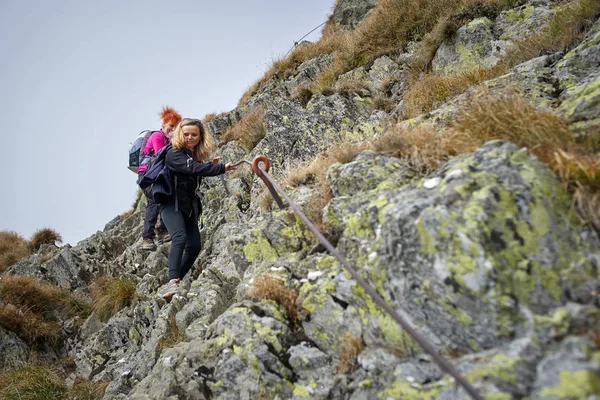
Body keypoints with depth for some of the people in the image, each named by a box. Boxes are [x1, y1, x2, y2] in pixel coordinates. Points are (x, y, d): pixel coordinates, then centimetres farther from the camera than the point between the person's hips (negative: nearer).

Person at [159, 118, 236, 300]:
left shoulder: (197, 156, 11)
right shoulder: (174, 154, -11)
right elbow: (193, 169, -28)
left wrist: (211, 165, 5)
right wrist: (221, 167, -36)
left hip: (190, 207, 7)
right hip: (172, 204, -7)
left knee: (194, 246, -2)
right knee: (180, 237, -29)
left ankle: (177, 281, 10)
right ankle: (172, 282, -37)